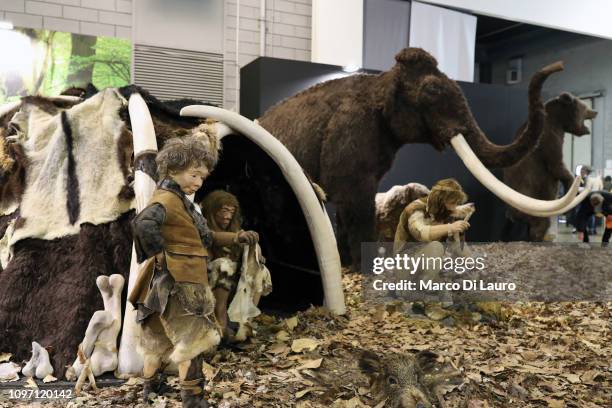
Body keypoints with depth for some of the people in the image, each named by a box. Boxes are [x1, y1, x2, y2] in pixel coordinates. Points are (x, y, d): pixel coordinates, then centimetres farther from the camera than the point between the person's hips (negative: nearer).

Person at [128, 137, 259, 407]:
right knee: (193, 338, -3)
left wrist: (237, 238, 14)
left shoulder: (180, 201, 16)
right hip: (177, 283, -10)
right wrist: (159, 255, -26)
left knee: (159, 338, 20)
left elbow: (205, 238, 22)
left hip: (184, 283, 10)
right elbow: (144, 223, -38)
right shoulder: (166, 199, -16)